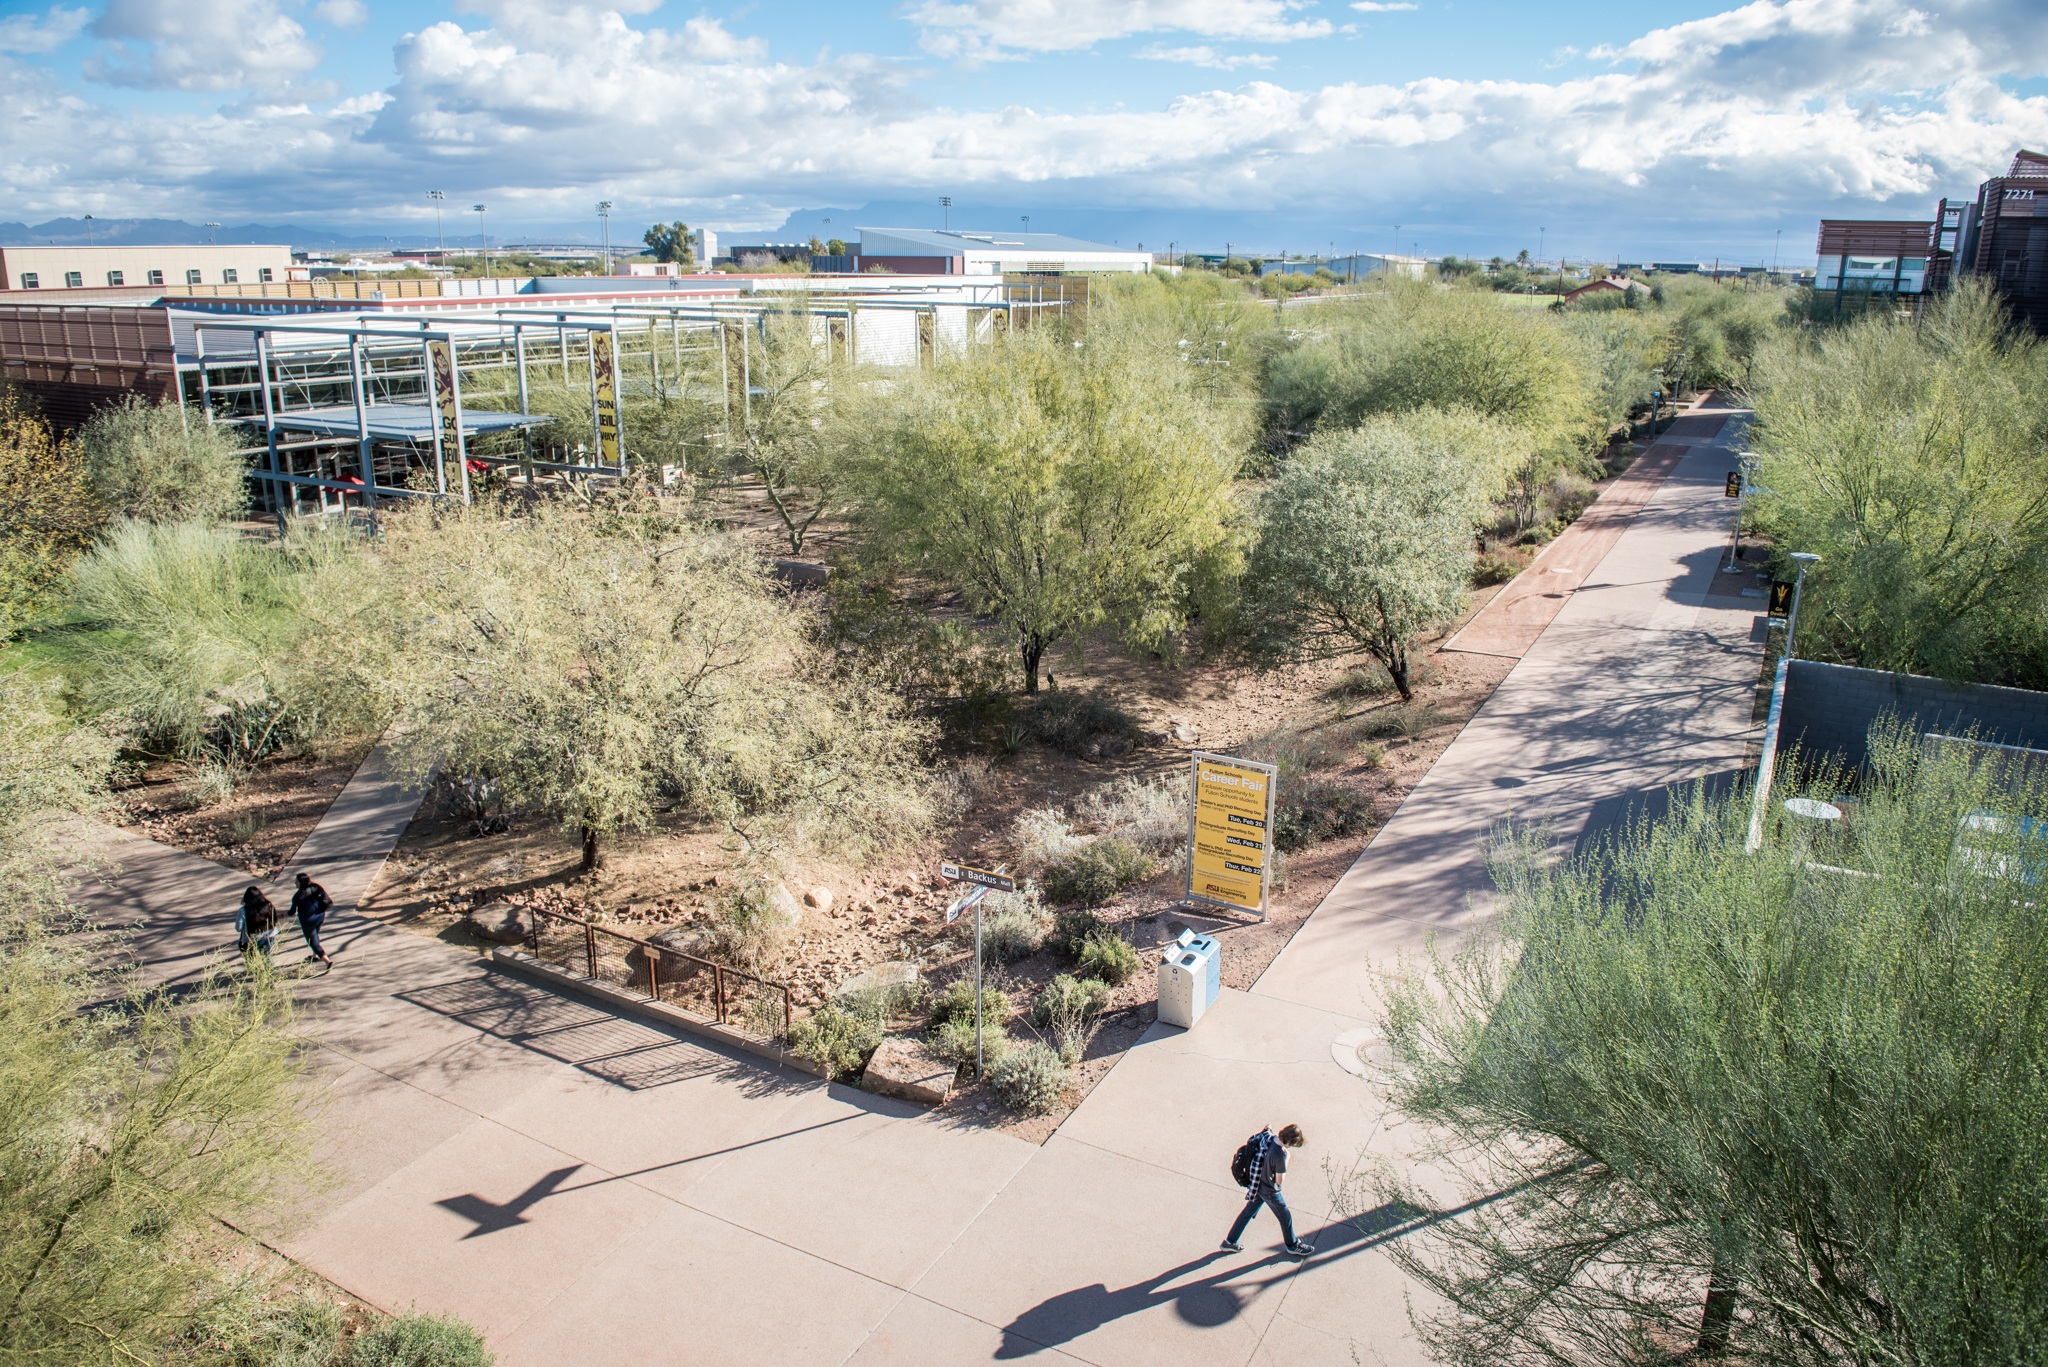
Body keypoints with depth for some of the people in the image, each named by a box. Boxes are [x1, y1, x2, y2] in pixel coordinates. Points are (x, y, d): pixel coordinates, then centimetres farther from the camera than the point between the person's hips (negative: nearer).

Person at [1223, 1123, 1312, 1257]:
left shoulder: (1268, 1137, -17)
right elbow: (1280, 1181, -23)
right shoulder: (1280, 1155, -37)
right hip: (1269, 1191, -7)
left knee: (1248, 1211, 24)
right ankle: (1293, 1246, 43)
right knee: (1285, 1217, 19)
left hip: (1257, 1185, 7)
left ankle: (1229, 1242, 35)